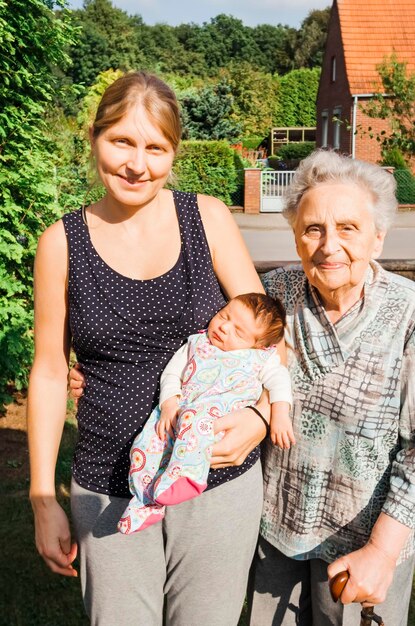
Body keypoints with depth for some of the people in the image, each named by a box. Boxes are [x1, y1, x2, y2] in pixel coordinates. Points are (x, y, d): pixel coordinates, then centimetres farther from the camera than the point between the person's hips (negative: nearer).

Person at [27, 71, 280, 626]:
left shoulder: (208, 218, -4)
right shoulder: (63, 243, -3)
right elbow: (50, 371, 2)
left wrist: (261, 416, -20)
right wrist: (43, 498, 3)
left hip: (219, 480, 0)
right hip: (109, 491, 0)